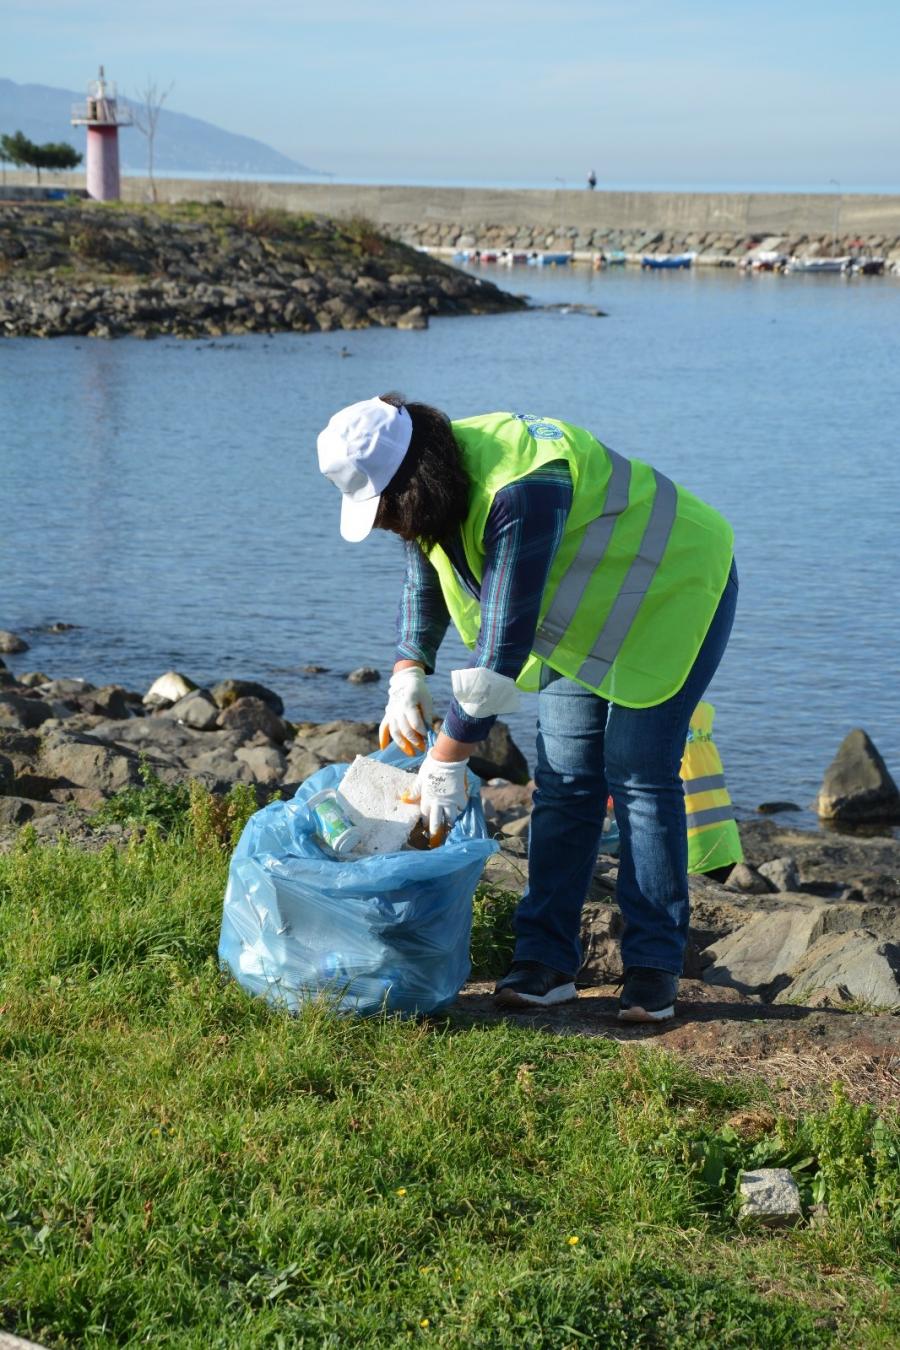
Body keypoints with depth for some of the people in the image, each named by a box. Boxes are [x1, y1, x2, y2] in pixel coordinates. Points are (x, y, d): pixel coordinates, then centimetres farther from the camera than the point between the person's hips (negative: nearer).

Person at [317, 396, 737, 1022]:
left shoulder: (519, 492, -38)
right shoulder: (438, 486, -9)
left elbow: (505, 640, -37)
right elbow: (425, 581, 11)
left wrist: (448, 758, -31)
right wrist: (409, 674, -4)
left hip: (671, 591, -8)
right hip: (589, 610, 8)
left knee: (639, 774, -13)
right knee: (563, 778, 0)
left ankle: (654, 967, -6)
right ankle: (547, 958, 2)